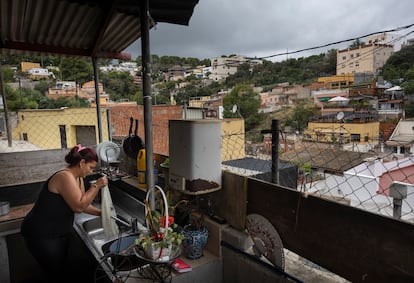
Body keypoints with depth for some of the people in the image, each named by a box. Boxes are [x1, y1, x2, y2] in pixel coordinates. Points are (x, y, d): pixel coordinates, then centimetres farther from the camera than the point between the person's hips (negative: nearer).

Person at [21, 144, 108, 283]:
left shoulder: (78, 178, 3)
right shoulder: (65, 177, -26)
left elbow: (83, 204, 9)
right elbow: (78, 206, -29)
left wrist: (100, 212, 0)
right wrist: (96, 186, -25)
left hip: (60, 233, 9)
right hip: (42, 235, -9)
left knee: (60, 270, 20)